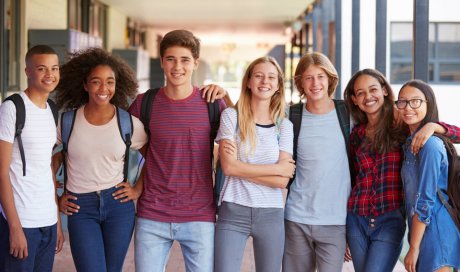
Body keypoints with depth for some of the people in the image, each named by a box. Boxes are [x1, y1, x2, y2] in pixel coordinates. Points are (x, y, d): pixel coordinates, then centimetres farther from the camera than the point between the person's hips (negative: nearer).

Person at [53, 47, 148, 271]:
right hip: (80, 208, -1)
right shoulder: (67, 120, -2)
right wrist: (57, 198, 4)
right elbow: (54, 161, 10)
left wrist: (139, 189, 4)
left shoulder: (129, 123, -1)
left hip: (118, 204, 1)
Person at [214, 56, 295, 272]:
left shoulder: (284, 125, 7)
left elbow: (282, 181, -3)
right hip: (233, 213, -2)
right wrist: (277, 168, -6)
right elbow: (228, 167, -10)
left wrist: (242, 168, -10)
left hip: (271, 214, 2)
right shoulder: (231, 116, 2)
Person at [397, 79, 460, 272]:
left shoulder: (429, 145, -15)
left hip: (434, 232, -9)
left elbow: (425, 202, -17)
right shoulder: (412, 142, 14)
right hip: (422, 229, 9)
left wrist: (414, 248, -15)